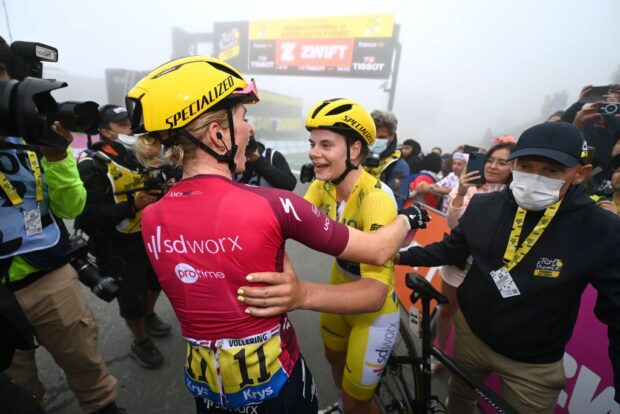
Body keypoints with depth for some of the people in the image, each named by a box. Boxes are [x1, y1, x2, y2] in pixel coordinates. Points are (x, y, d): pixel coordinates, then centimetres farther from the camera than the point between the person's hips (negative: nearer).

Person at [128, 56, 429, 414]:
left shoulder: (151, 219, -9)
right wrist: (410, 218, 3)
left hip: (203, 384, 5)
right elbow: (378, 252, -16)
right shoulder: (271, 205, -27)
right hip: (272, 380, -4)